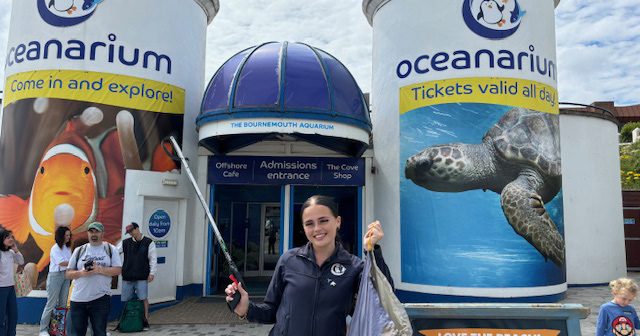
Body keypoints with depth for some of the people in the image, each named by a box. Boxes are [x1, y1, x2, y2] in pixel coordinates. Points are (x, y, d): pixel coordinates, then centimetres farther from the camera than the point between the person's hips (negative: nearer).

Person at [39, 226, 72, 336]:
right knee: (51, 303, -4)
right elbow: (62, 263, -17)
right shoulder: (55, 248, -9)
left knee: (63, 303, 8)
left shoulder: (67, 248, 8)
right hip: (55, 276, -6)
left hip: (66, 275, 6)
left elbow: (69, 262, 6)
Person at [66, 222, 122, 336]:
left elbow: (117, 270, -3)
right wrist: (81, 273, -13)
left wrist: (100, 269, -17)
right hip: (78, 299, 2)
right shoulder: (79, 250, 8)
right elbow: (68, 274, 8)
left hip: (101, 298, -2)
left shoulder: (110, 249, 3)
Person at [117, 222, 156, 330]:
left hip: (142, 277, -3)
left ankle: (145, 321, 7)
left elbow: (153, 259, -3)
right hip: (127, 277, 3)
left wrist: (152, 273, -9)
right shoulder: (125, 243, 7)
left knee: (143, 298, -4)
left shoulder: (149, 242, -2)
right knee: (126, 300, 9)